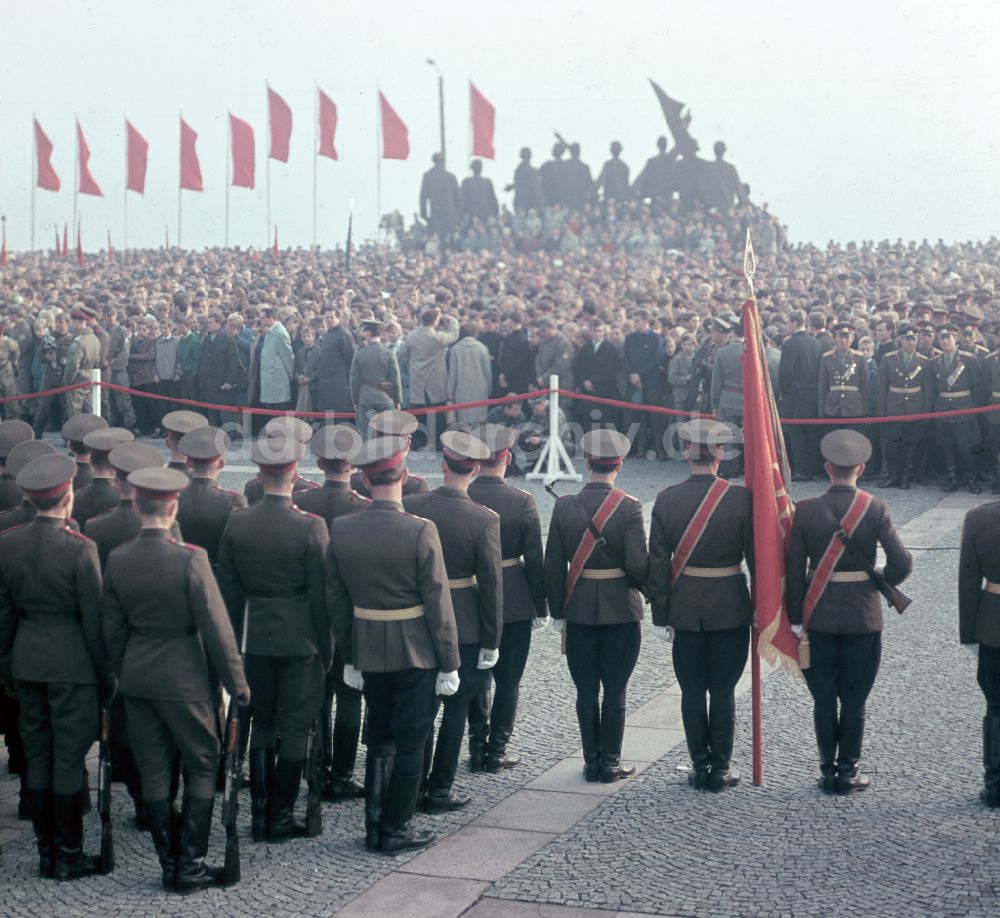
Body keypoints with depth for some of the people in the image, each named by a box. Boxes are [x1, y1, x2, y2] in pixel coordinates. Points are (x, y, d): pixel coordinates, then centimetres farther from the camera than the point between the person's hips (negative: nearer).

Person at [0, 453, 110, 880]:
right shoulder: (79, 548, -16)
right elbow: (94, 618, -12)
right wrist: (106, 674, -2)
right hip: (72, 662, -5)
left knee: (37, 755, 13)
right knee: (69, 759, 2)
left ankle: (46, 852, 20)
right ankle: (69, 856, 9)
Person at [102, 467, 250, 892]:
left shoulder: (117, 560, -2)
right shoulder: (190, 559, -18)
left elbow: (113, 629, 7)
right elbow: (217, 628, -14)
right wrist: (237, 683, -4)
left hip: (136, 679, 5)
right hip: (183, 678, -5)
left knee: (153, 771, 12)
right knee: (202, 767, 9)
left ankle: (169, 864, 18)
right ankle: (190, 866, 7)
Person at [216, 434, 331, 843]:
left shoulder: (237, 523, -3)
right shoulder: (310, 527, -15)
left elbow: (228, 590, 3)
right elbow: (320, 594, -11)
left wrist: (232, 641, 13)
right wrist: (327, 648, 0)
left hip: (257, 637, 4)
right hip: (300, 639, -4)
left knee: (262, 722, 16)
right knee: (295, 728, 6)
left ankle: (260, 814, 18)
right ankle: (280, 817, 8)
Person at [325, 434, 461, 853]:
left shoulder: (340, 530, -4)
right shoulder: (420, 531, -18)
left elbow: (336, 599, 3)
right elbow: (438, 604, -14)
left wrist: (348, 657, 13)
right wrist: (449, 662, -5)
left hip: (368, 655, 5)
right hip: (415, 655, -4)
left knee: (379, 738, 18)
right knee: (410, 741, 8)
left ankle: (374, 827, 22)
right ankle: (396, 830, 14)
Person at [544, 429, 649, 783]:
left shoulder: (564, 506, -4)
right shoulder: (629, 507, -12)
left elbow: (553, 565, -1)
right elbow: (638, 565, -14)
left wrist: (557, 611, 8)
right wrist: (644, 585, 8)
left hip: (578, 611, 2)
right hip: (621, 611, -2)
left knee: (586, 691, 10)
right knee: (615, 691, 7)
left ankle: (591, 762, 16)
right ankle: (610, 764, 12)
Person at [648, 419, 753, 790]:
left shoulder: (667, 499, -5)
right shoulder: (740, 498, -9)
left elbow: (658, 562, -3)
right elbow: (756, 555, -6)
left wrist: (660, 614, 3)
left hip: (685, 609, 1)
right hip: (730, 607, -1)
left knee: (692, 691, 9)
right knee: (723, 690, 7)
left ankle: (700, 767, 15)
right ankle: (720, 768, 12)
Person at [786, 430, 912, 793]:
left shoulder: (805, 510, -7)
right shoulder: (875, 509, -9)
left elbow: (794, 570, -5)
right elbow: (902, 563, -13)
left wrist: (796, 618, 2)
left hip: (819, 617, 1)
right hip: (863, 618, -1)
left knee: (824, 699, 10)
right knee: (854, 701, 9)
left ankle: (828, 772, 16)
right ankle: (848, 773, 14)